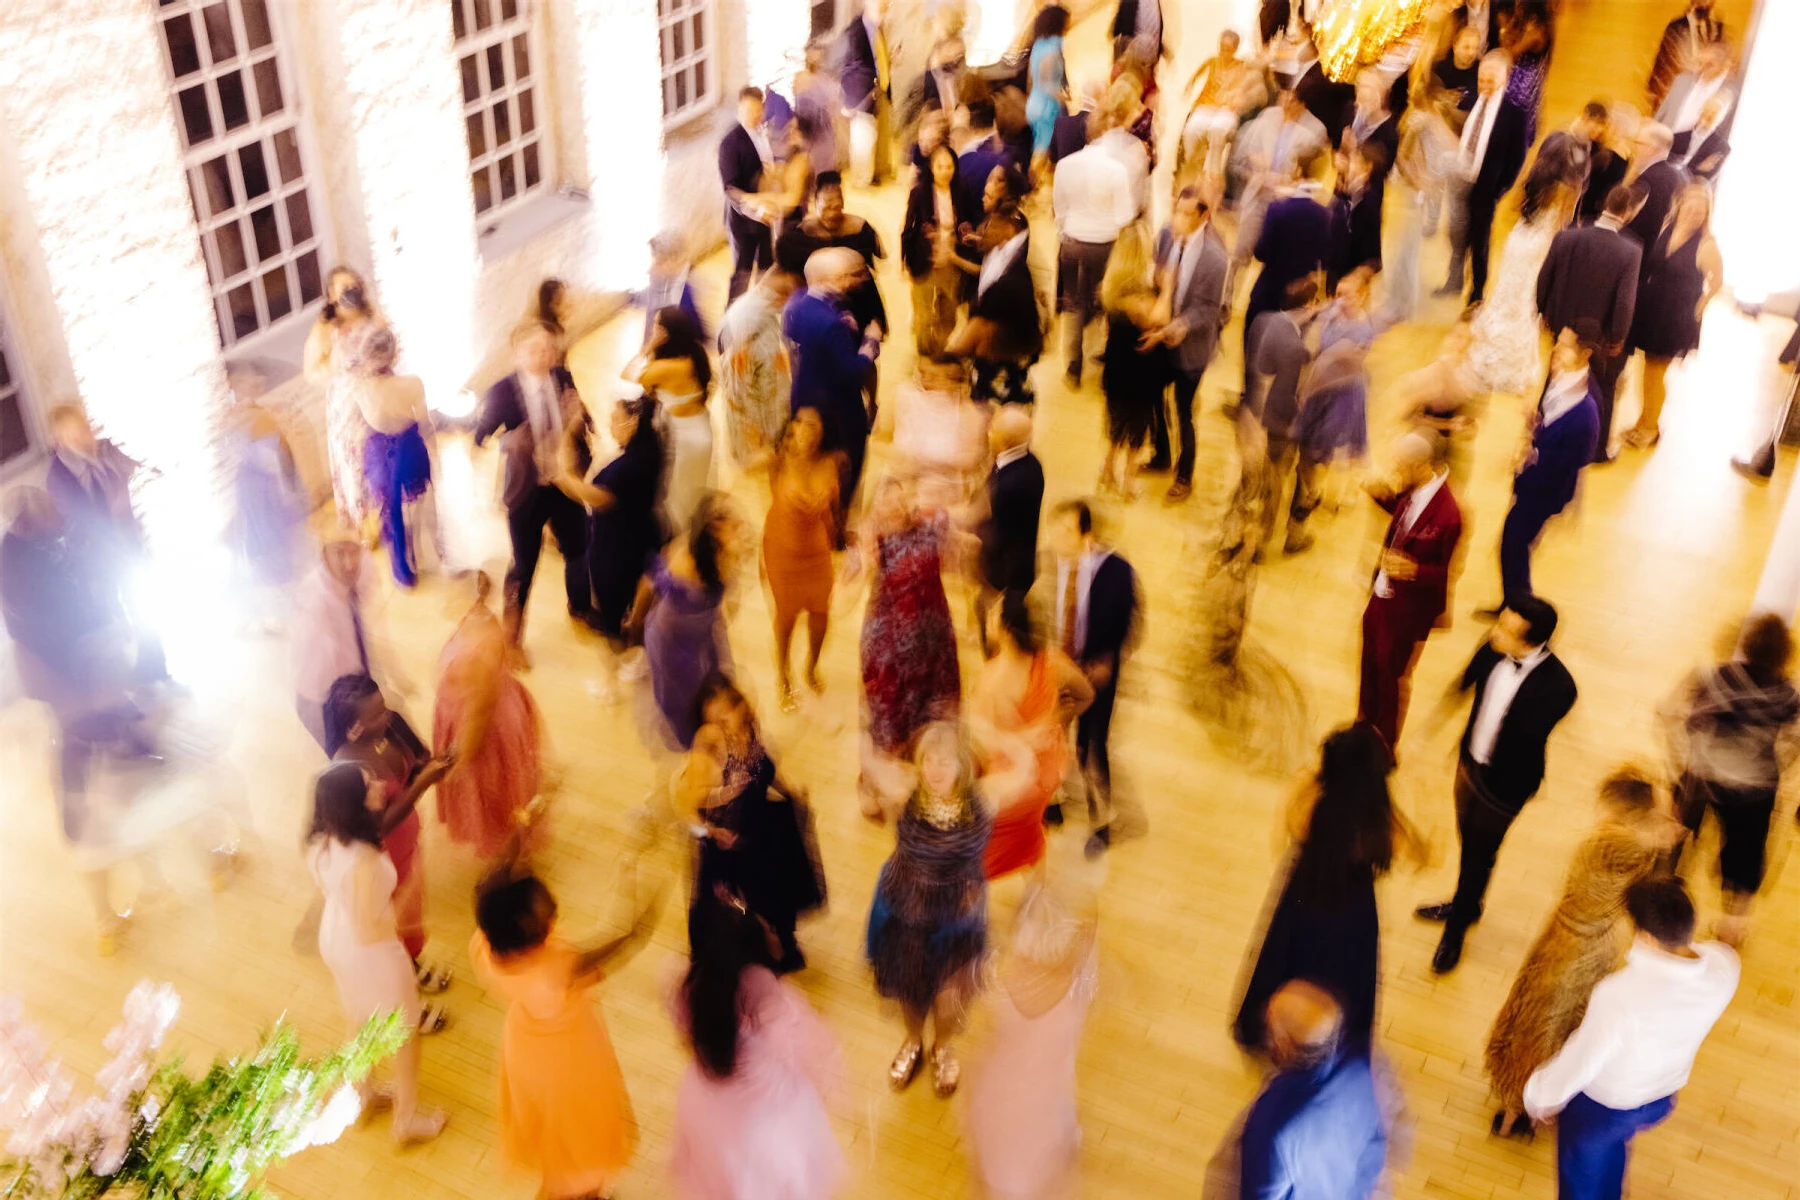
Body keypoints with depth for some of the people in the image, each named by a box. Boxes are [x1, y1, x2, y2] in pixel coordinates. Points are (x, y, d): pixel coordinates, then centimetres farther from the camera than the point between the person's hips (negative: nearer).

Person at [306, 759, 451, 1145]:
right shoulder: (361, 862, -41)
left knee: (360, 1020, 34)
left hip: (334, 939, 8)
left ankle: (362, 1095, 59)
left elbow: (380, 825, 1)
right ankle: (407, 1121, 41)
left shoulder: (322, 839, -16)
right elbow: (368, 928, -30)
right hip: (370, 951, -8)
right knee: (404, 1034, 20)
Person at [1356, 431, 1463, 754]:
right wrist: (1380, 493, -4)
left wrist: (1415, 570, -37)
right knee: (1370, 668, 24)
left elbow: (1448, 572, -20)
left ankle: (1384, 749, 34)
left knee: (1392, 676, 12)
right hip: (1381, 595, 7)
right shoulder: (1412, 491, -8)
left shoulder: (1448, 514, -30)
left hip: (1407, 609, -7)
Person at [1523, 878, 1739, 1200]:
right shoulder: (1724, 965, -29)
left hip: (1600, 1104, -5)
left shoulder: (1620, 995, -43)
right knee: (1612, 1150, 38)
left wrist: (1539, 1094, -9)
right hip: (1661, 1099, 5)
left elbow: (1581, 1057, -26)